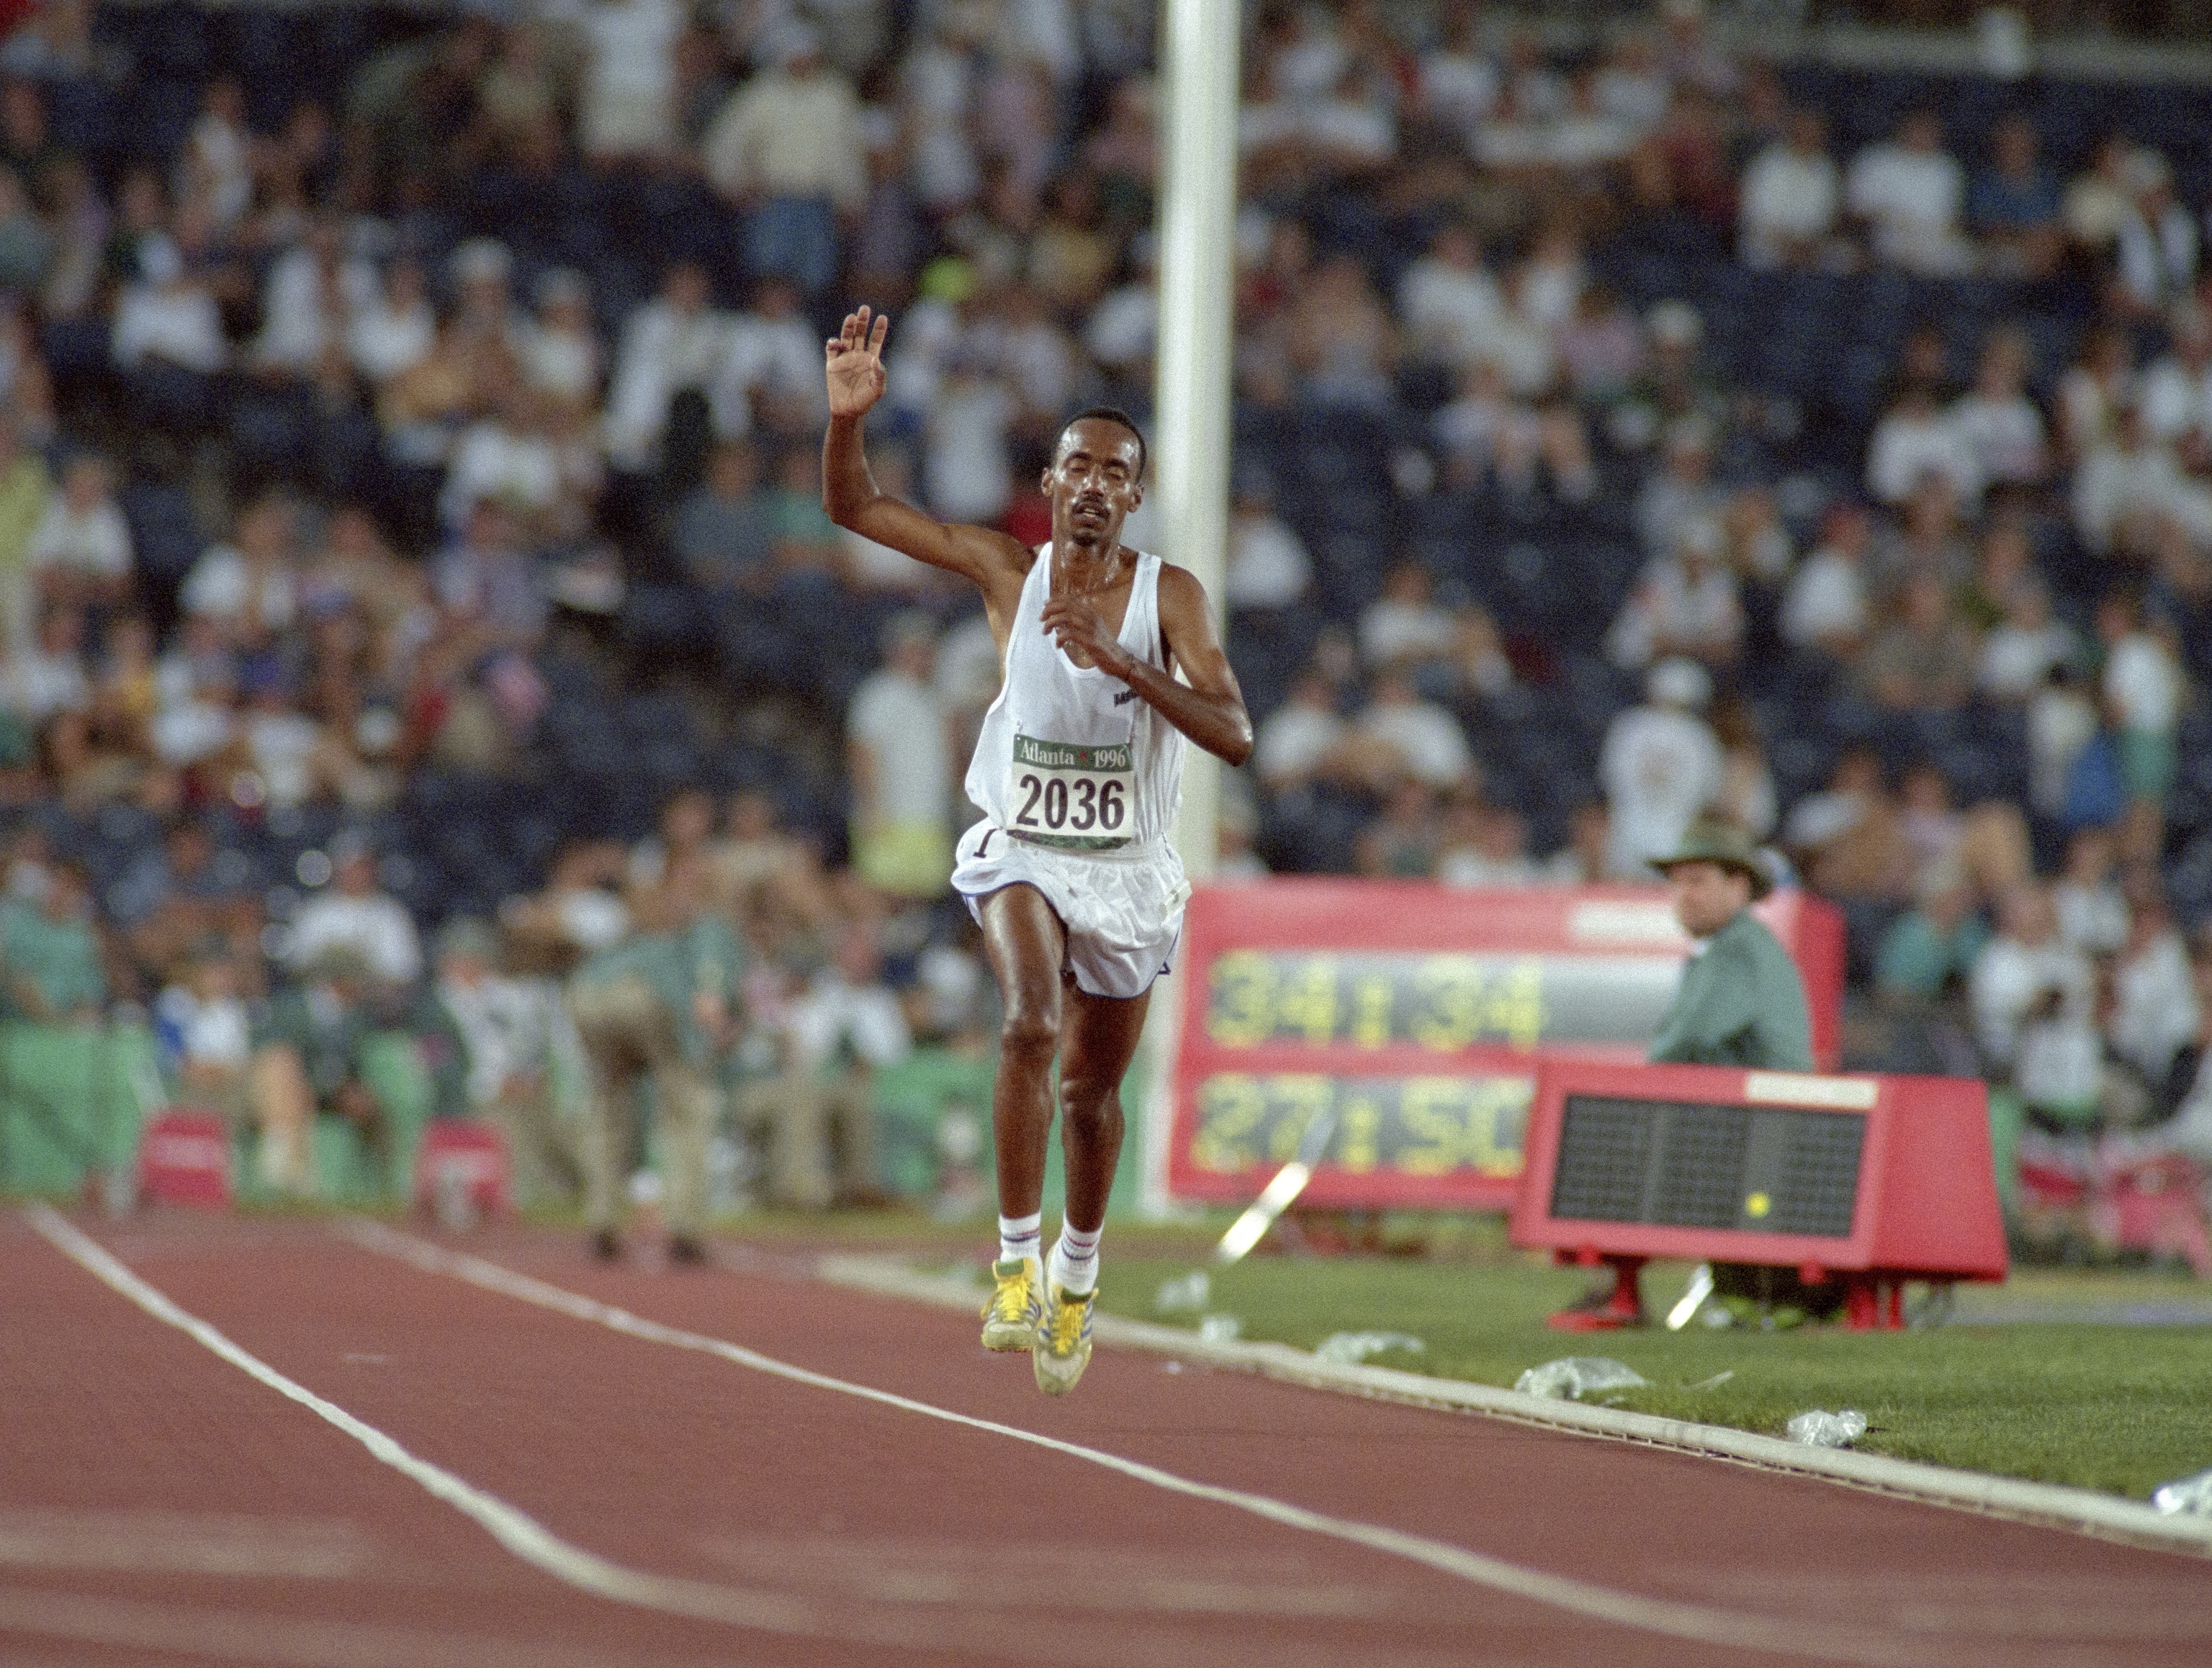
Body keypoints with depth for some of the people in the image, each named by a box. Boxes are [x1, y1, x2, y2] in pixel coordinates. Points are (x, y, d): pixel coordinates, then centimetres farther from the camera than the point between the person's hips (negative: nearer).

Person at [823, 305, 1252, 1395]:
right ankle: (1016, 1264, -20)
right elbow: (851, 507, -5)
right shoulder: (1010, 573, -7)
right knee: (1031, 1025, -29)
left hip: (1126, 870, 1)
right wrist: (849, 416, -23)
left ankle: (1077, 1274, 39)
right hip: (1021, 853, -1)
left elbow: (1235, 737, -21)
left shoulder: (1169, 596, -10)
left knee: (1090, 1091, 13)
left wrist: (1119, 662, -32)